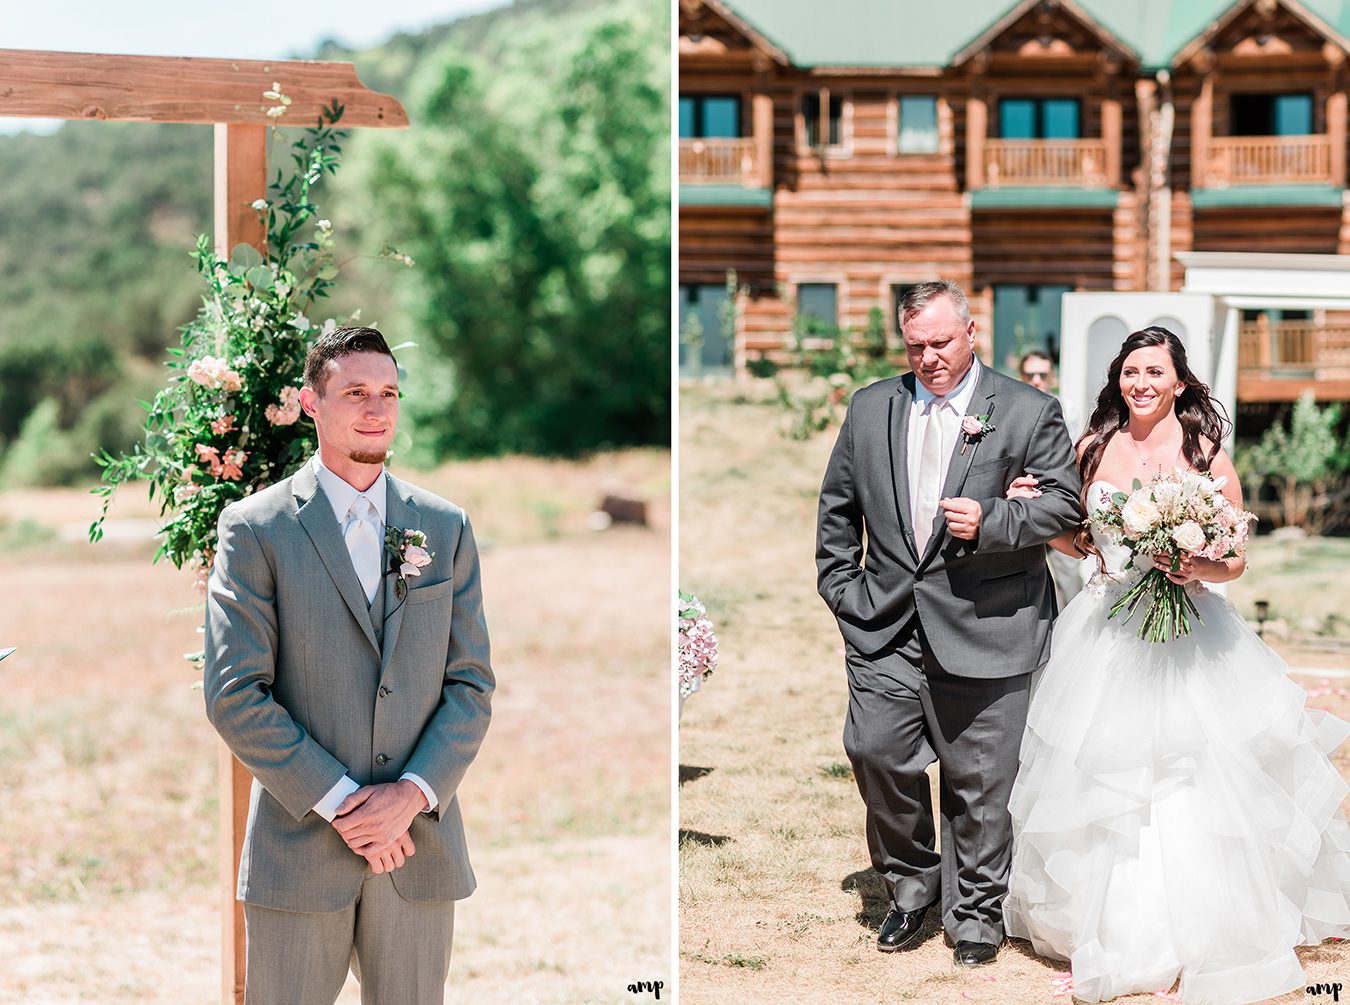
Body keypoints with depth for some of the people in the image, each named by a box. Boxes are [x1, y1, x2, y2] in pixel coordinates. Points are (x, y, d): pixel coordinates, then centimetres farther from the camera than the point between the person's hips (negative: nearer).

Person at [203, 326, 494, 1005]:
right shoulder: (255, 529, -2)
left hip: (420, 845, 3)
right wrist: (339, 803, -13)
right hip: (299, 849, -3)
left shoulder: (446, 528, 9)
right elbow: (234, 695, -7)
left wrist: (411, 795, -10)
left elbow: (472, 684, 6)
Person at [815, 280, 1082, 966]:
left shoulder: (1027, 411, 0)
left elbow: (1066, 501, -3)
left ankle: (976, 912, 21)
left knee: (978, 778, 4)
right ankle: (910, 888, 20)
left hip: (983, 625, -3)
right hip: (884, 624, 3)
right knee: (876, 751, -4)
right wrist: (841, 587, 8)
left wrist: (990, 521, -18)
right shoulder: (870, 408, 11)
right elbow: (838, 505, 17)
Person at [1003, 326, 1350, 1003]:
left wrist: (1199, 568, -21)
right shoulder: (1094, 449, 6)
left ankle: (1206, 938, 10)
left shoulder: (1206, 454, -4)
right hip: (1107, 635, 3)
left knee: (1194, 785, -4)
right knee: (1105, 784, 6)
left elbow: (1236, 560, -1)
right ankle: (1120, 928, 21)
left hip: (1186, 631, -3)